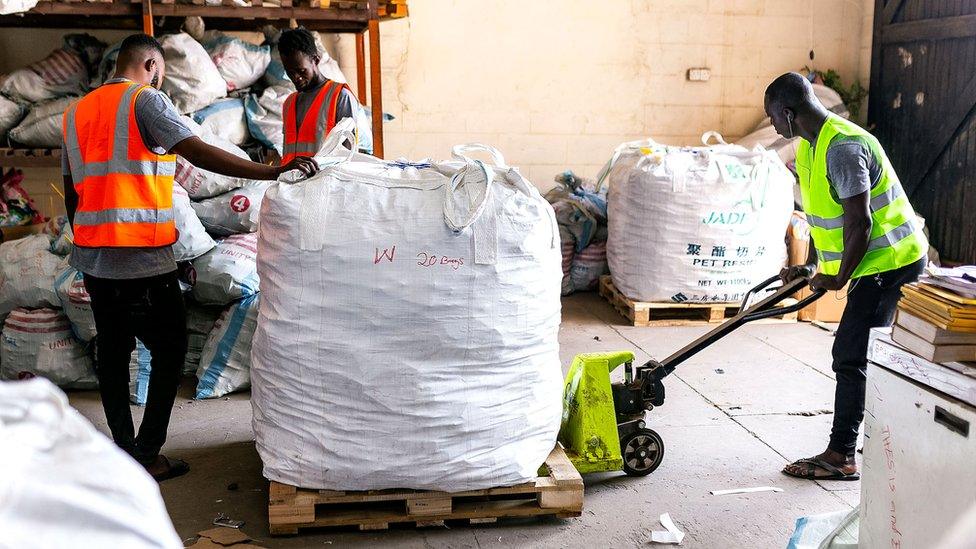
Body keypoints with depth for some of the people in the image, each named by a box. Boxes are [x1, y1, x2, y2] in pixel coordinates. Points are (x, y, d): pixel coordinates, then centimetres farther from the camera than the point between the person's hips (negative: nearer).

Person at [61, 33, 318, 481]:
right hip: (142, 258, -7)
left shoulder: (76, 112, 15)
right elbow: (200, 154, -20)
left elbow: (71, 193, 18)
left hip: (92, 256, 8)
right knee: (169, 349, 3)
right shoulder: (145, 100, -7)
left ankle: (124, 452, 20)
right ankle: (147, 456, 4)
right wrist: (272, 171, -24)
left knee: (112, 350, 13)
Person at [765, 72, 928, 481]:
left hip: (890, 263, -11)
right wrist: (810, 265, 14)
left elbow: (860, 223, -25)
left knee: (850, 356, -7)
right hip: (886, 263, 11)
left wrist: (839, 278, -14)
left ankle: (839, 456, 0)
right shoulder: (810, 145, 9)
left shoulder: (843, 148, -24)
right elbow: (823, 213, 17)